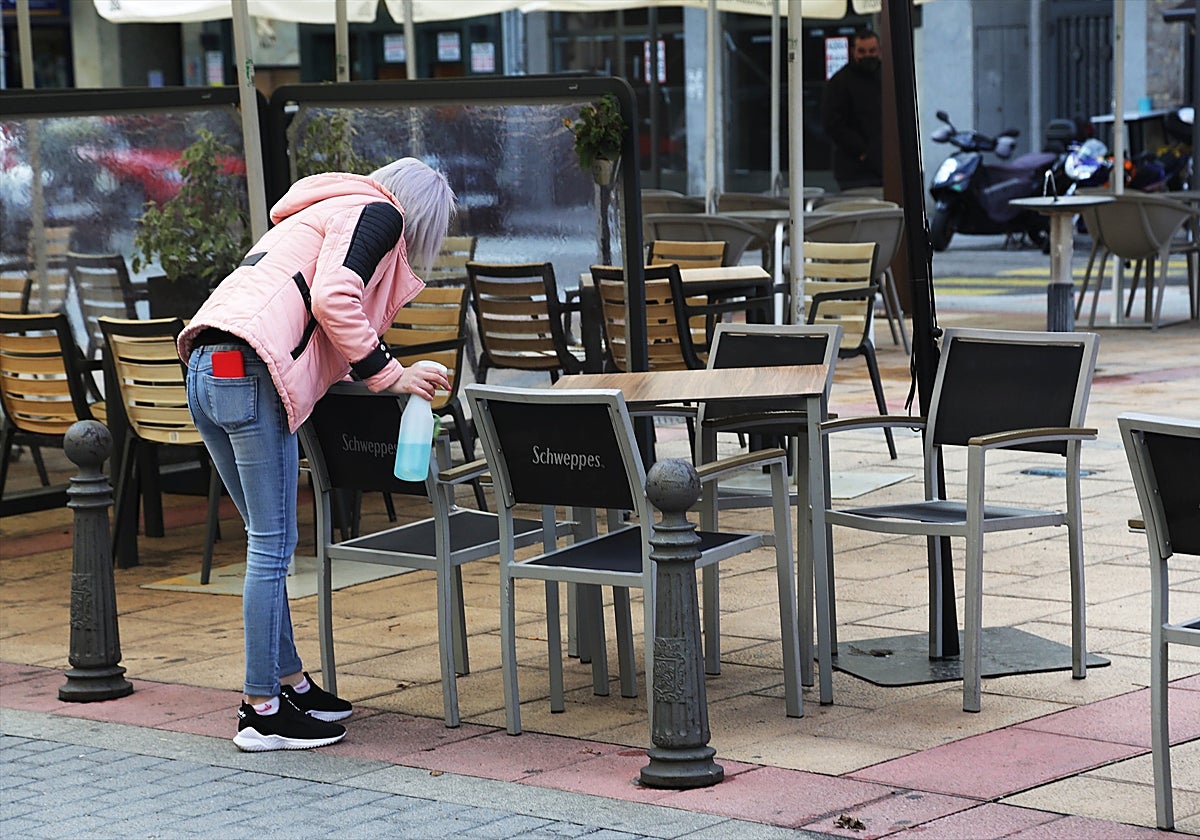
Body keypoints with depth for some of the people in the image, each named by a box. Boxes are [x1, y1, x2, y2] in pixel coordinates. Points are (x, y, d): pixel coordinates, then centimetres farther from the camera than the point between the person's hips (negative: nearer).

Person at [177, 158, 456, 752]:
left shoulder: (322, 212, 34)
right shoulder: (379, 212, 5)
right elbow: (334, 299, -11)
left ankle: (291, 682, 24)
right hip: (250, 373, -10)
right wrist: (388, 374, -5)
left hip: (207, 370, 10)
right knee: (272, 547, -5)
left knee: (268, 542, 16)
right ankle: (262, 713, -1)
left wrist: (379, 374, 28)